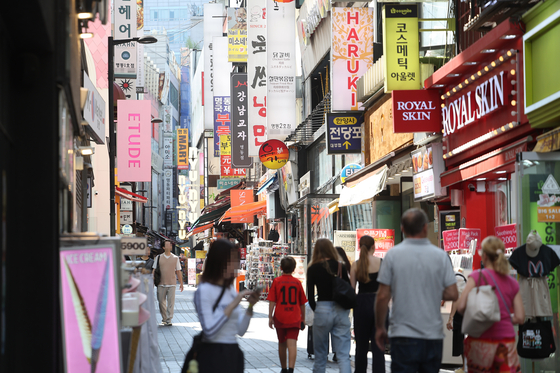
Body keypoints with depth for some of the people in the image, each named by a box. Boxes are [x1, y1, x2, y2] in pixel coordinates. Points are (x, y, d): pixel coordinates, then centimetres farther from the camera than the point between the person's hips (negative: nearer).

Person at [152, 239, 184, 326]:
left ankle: (169, 319, -1)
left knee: (171, 302, -5)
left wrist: (181, 284, 9)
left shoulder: (175, 258, 7)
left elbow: (178, 271, 10)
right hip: (161, 284, 0)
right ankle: (164, 318, 21)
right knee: (161, 302, 5)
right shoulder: (158, 257, 6)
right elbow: (154, 270, 8)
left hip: (172, 284, 0)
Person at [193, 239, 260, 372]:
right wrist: (232, 305, -21)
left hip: (232, 355, 7)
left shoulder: (231, 289, 13)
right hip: (213, 356, -7)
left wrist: (250, 306, -2)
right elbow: (209, 331, -22)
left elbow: (240, 330, 11)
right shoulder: (204, 290, -11)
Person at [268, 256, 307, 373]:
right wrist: (303, 318, 19)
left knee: (282, 343, 15)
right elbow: (302, 303, 9)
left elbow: (272, 301, -5)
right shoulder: (297, 282, 3)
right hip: (294, 318, 0)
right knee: (292, 343, -8)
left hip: (280, 317, 0)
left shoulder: (277, 281, -1)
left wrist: (270, 317, 0)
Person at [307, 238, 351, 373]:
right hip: (341, 311, 1)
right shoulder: (341, 267, 3)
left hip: (322, 310, -1)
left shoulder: (313, 269, -2)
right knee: (343, 355, 0)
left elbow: (310, 296, -1)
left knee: (320, 355, 11)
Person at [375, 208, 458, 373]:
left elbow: (383, 296, -5)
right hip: (434, 335, 2)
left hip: (403, 336, -2)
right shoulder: (440, 255, 0)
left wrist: (379, 327, 7)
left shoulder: (393, 255, -4)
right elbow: (452, 294, -2)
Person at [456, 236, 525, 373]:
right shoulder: (512, 283, 6)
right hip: (506, 340, 2)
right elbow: (520, 318, 3)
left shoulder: (477, 276, -5)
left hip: (481, 340, -2)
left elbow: (461, 307, -13)